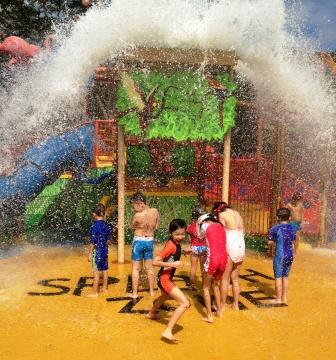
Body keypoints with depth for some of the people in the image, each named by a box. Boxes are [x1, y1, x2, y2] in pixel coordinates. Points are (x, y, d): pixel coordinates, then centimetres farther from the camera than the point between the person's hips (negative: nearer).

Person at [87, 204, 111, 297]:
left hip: (97, 251, -7)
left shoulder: (94, 227, -16)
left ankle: (94, 293, 7)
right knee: (104, 270, 15)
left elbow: (92, 242, -15)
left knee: (96, 272, 0)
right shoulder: (106, 226, 4)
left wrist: (90, 254, -8)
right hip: (105, 251, 7)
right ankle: (105, 289, 27)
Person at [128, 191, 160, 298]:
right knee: (149, 268, 16)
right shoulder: (155, 211, -8)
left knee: (136, 268, 9)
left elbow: (132, 227, -3)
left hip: (139, 241, -4)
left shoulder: (137, 215, -22)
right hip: (150, 241, 5)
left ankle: (134, 293, 15)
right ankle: (152, 291, 25)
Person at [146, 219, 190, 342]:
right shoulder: (171, 245, -25)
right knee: (185, 303, -17)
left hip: (165, 278, 10)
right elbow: (155, 262, -28)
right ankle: (167, 331, -13)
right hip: (164, 279, -10)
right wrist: (173, 264, -31)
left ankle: (151, 313, 64)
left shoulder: (175, 243, 0)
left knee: (165, 297, 38)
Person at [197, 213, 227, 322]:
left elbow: (200, 236, 18)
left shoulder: (205, 226, 0)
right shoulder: (221, 226, 15)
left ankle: (209, 316, 11)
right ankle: (219, 311, 32)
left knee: (206, 288, 12)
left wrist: (197, 225, 29)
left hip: (212, 259, -5)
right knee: (215, 284, 27)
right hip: (223, 258, 6)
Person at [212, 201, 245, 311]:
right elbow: (242, 231, 11)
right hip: (241, 246, 6)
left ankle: (223, 305, 11)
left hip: (230, 247, -6)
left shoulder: (222, 215, -3)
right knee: (235, 278, 17)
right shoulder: (237, 214, 15)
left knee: (225, 278, 5)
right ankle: (236, 304, 23)